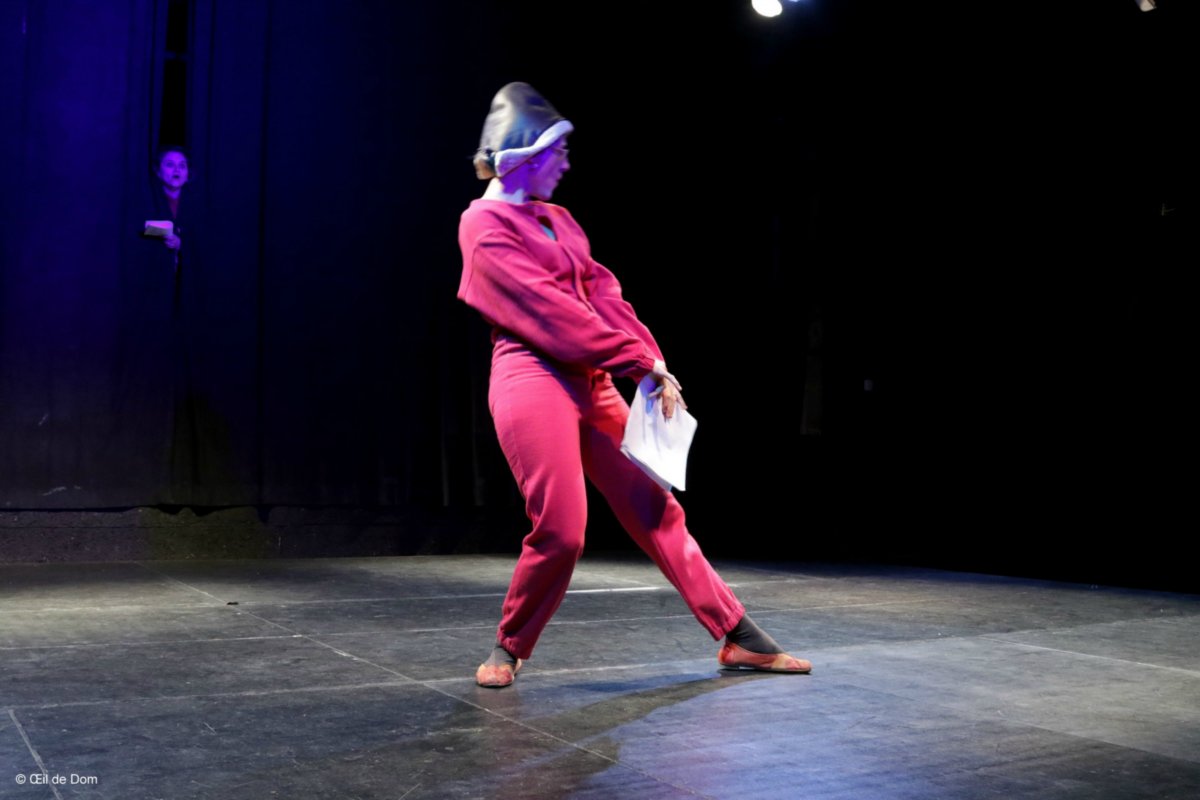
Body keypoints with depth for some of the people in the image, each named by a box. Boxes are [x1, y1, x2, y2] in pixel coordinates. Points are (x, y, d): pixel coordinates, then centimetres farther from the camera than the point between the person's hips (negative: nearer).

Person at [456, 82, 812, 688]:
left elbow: (600, 292, 11)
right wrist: (640, 362, -13)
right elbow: (552, 311, -14)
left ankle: (738, 637, 11)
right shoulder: (485, 228, -6)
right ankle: (508, 649, 14)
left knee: (656, 509, 6)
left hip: (590, 383, 8)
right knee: (560, 529, -11)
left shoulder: (555, 220, 19)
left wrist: (652, 362, -3)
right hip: (533, 382, -8)